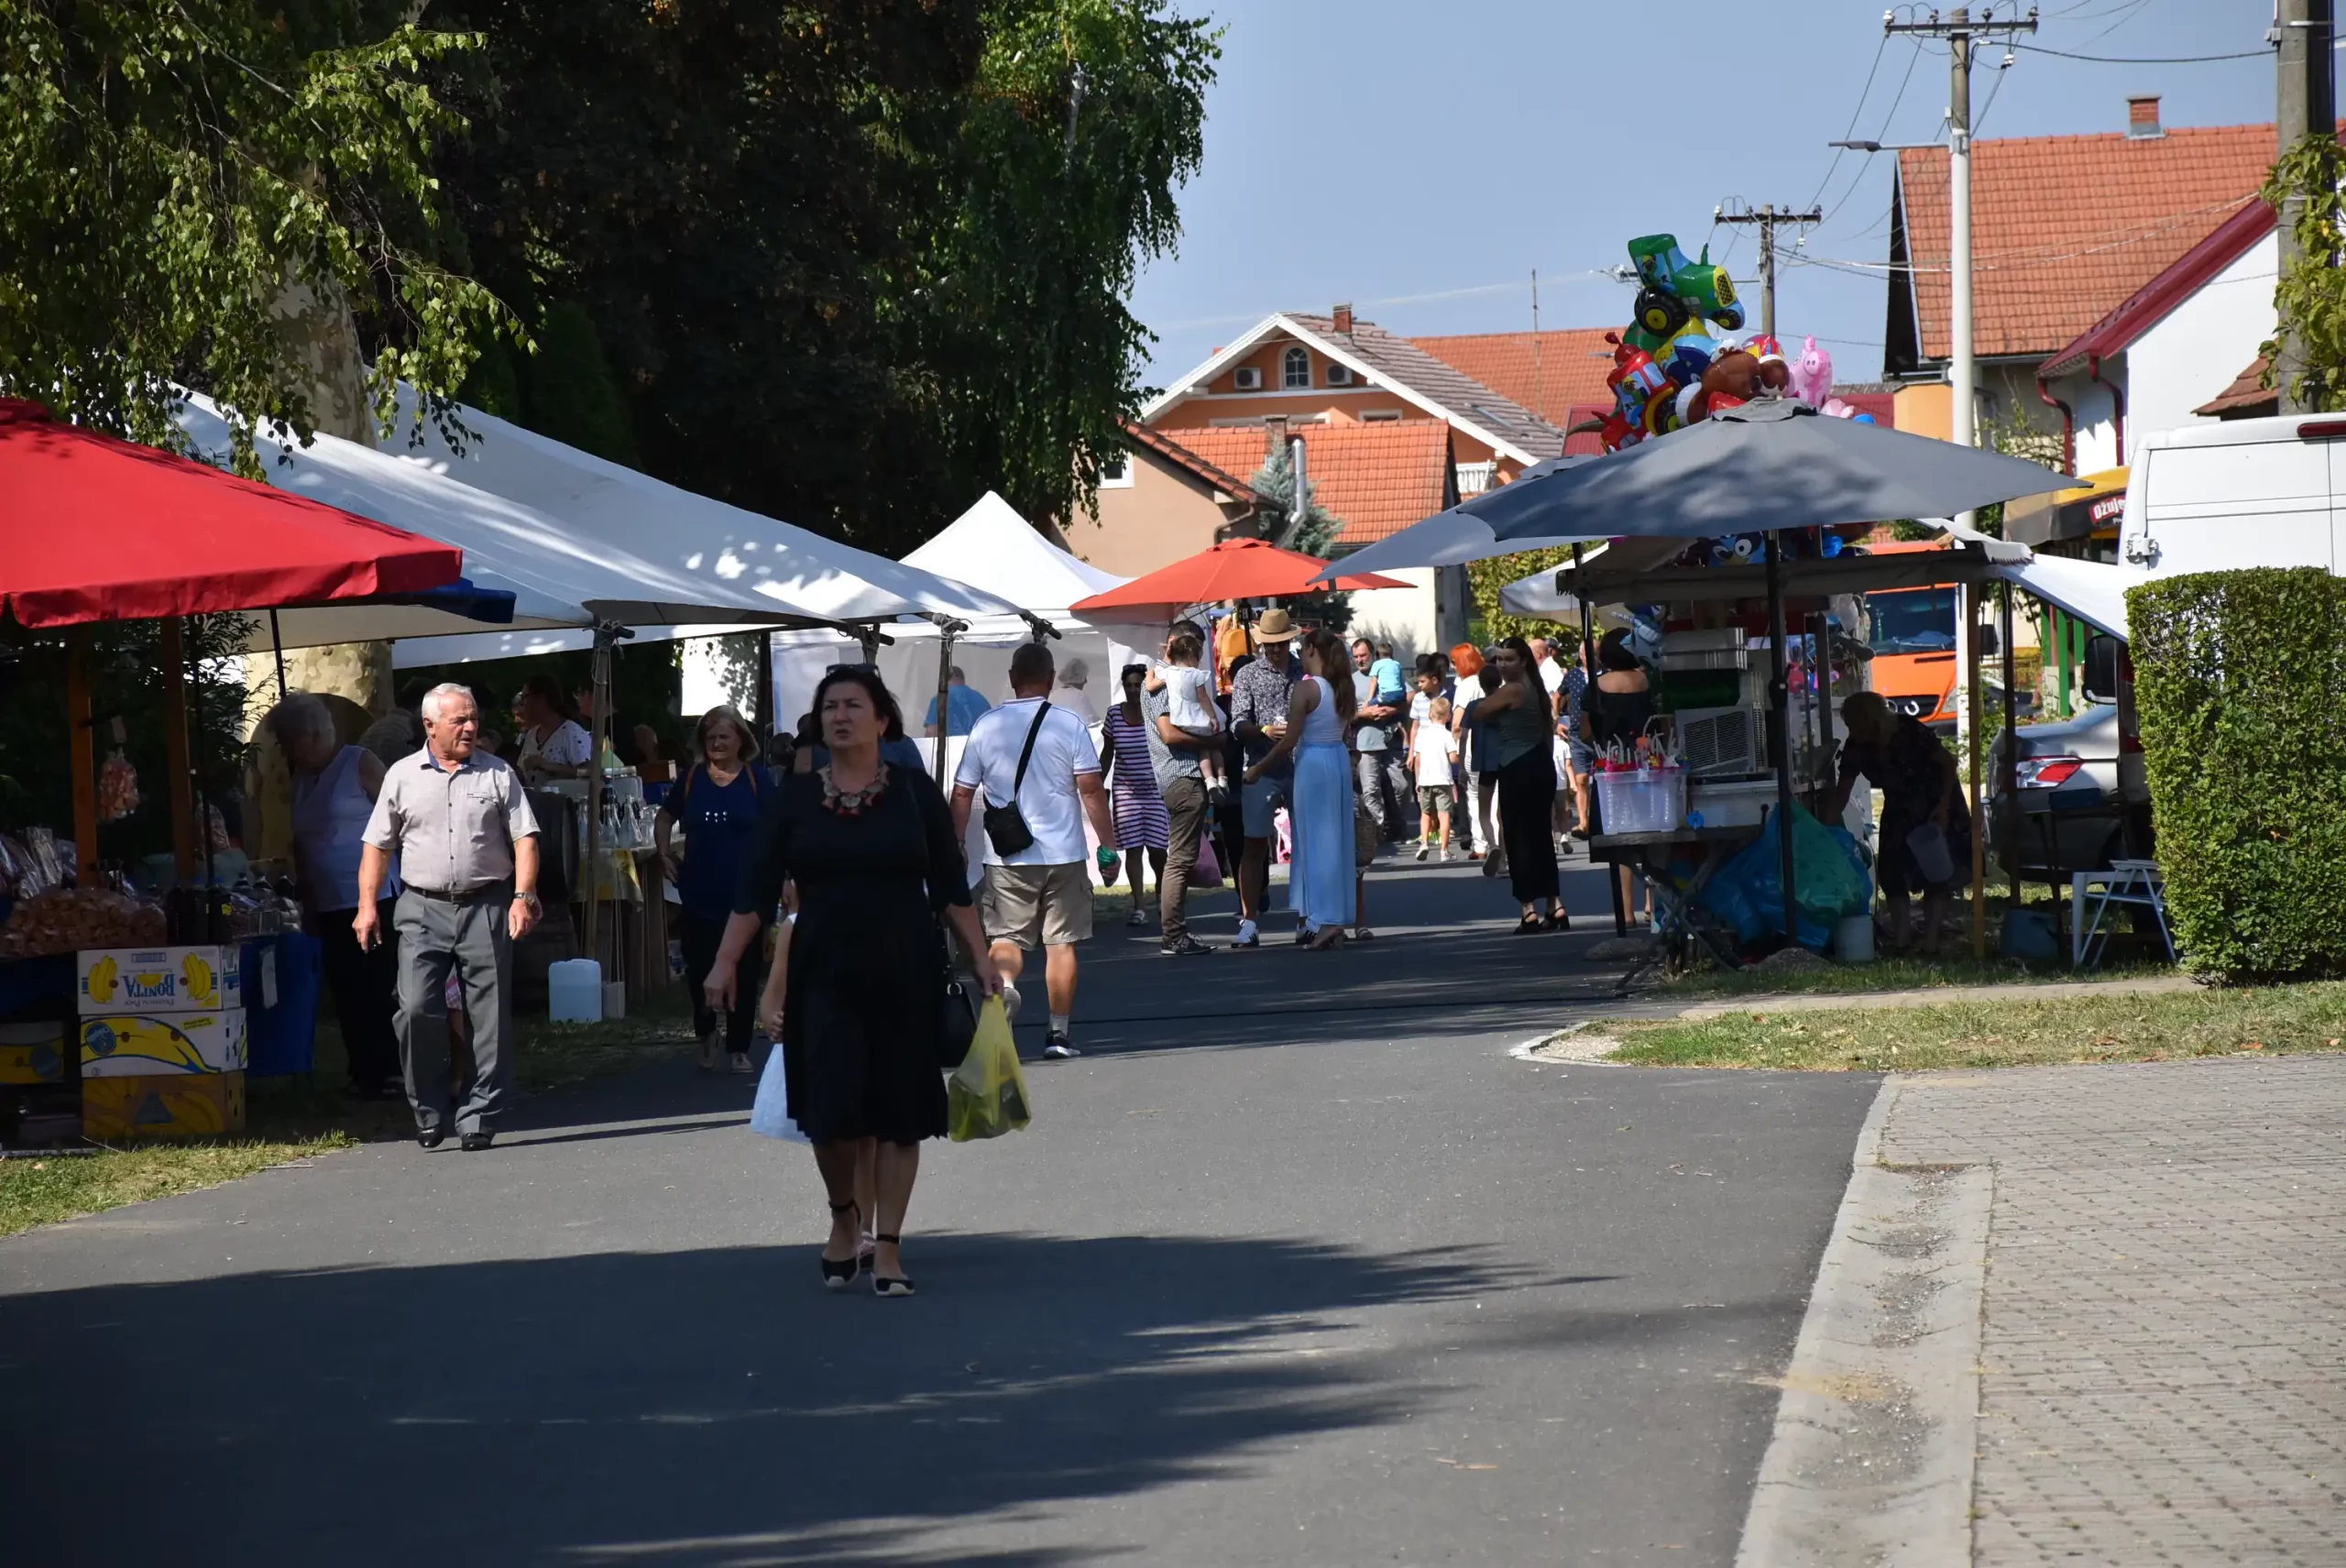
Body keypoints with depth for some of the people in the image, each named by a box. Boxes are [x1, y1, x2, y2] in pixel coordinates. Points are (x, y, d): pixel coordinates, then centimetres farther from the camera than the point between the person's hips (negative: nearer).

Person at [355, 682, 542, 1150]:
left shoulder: (498, 775, 8)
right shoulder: (402, 777, 9)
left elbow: (524, 838, 4)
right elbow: (377, 846, 10)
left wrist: (523, 896, -9)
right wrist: (367, 905, 1)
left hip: (485, 906, 0)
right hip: (422, 909, 0)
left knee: (491, 1016, -2)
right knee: (417, 1010, -12)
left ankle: (479, 1119, 6)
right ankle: (429, 1114, 2)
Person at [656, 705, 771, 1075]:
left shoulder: (756, 780, -2)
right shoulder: (692, 780, 6)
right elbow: (664, 818, 20)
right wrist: (665, 854, 6)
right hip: (700, 895, 2)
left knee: (743, 975, 3)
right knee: (700, 970, 3)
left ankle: (739, 1048, 15)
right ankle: (706, 1034, 28)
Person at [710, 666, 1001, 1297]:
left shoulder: (914, 791, 1)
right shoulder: (794, 796, 3)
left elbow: (951, 887, 5)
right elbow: (757, 888, 3)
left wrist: (981, 958, 0)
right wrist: (726, 962, -3)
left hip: (905, 972, 0)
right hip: (823, 972, 0)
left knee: (898, 1109, 1)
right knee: (832, 1104, -7)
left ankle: (888, 1246, 10)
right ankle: (844, 1217, 20)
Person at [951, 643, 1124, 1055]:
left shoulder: (986, 726, 1)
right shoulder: (1069, 725, -4)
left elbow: (962, 795, 3)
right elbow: (1091, 790, -6)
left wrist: (956, 845, 13)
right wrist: (1108, 847, 1)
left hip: (1005, 858, 1)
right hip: (1063, 852, -1)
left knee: (1006, 936, 7)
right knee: (1061, 942, 6)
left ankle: (1003, 981, -26)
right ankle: (1058, 1032, 7)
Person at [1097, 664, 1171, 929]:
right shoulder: (1114, 715, 2)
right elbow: (1107, 754, 11)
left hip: (1156, 788, -1)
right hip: (1125, 790, 1)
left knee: (1156, 847, -3)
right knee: (1133, 848, -3)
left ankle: (1162, 889, 27)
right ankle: (1139, 907, -2)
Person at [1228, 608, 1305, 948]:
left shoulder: (1305, 672, 10)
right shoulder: (1247, 676, 5)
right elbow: (1238, 724, -4)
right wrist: (1265, 731, -22)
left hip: (1303, 767, 2)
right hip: (1261, 770, -2)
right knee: (1255, 845, -4)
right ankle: (1249, 922, -2)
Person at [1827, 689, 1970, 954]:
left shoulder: (1910, 732, -30)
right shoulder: (1856, 748, -16)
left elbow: (1948, 763, -19)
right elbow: (1842, 793, -8)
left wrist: (1943, 806, -23)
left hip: (1936, 806, -5)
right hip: (1899, 812, 5)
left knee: (1936, 871, -9)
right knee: (1892, 871, -2)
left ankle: (1931, 939, -9)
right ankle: (1901, 932, 5)